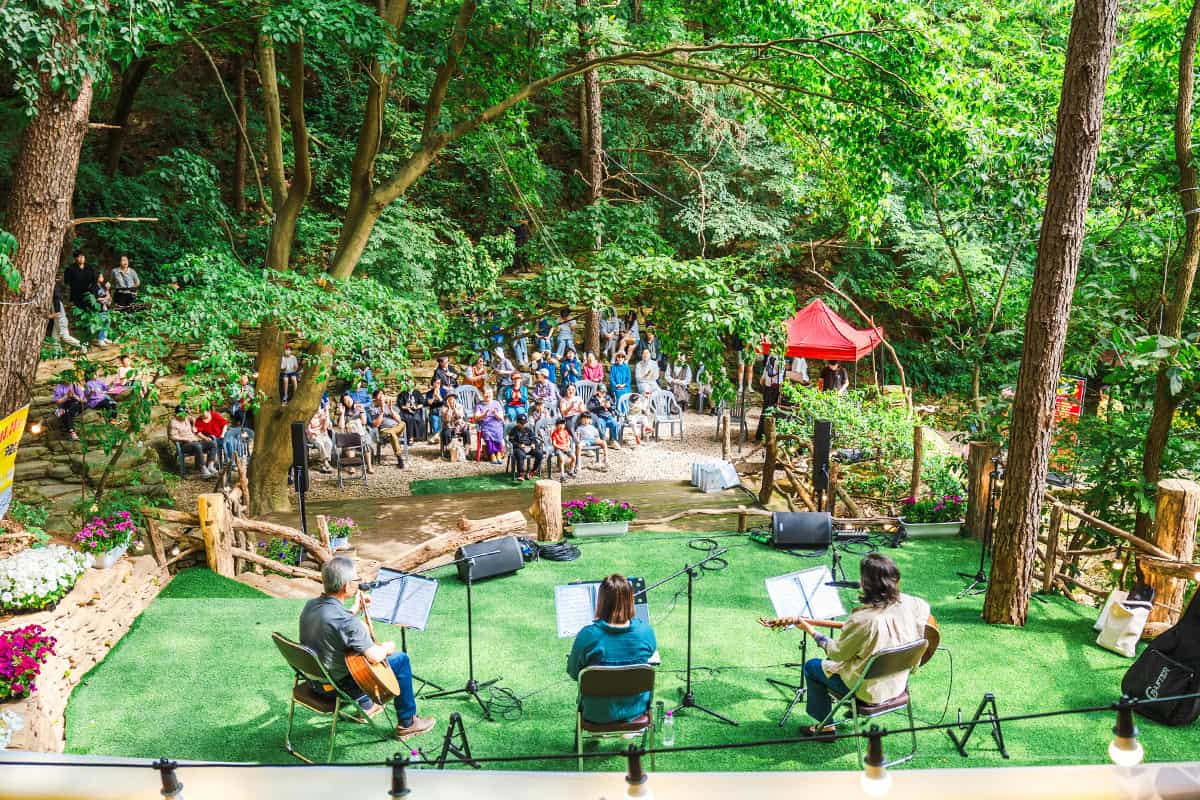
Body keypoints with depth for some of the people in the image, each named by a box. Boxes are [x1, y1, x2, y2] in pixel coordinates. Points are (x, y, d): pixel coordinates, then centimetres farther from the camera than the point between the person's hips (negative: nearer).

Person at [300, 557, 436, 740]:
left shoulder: (310, 605, -6)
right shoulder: (346, 621, -32)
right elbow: (375, 656, -29)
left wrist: (356, 608, 12)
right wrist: (387, 647, -9)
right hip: (339, 687, -8)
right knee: (401, 659, 5)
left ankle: (366, 705, 43)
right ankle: (407, 723, 19)